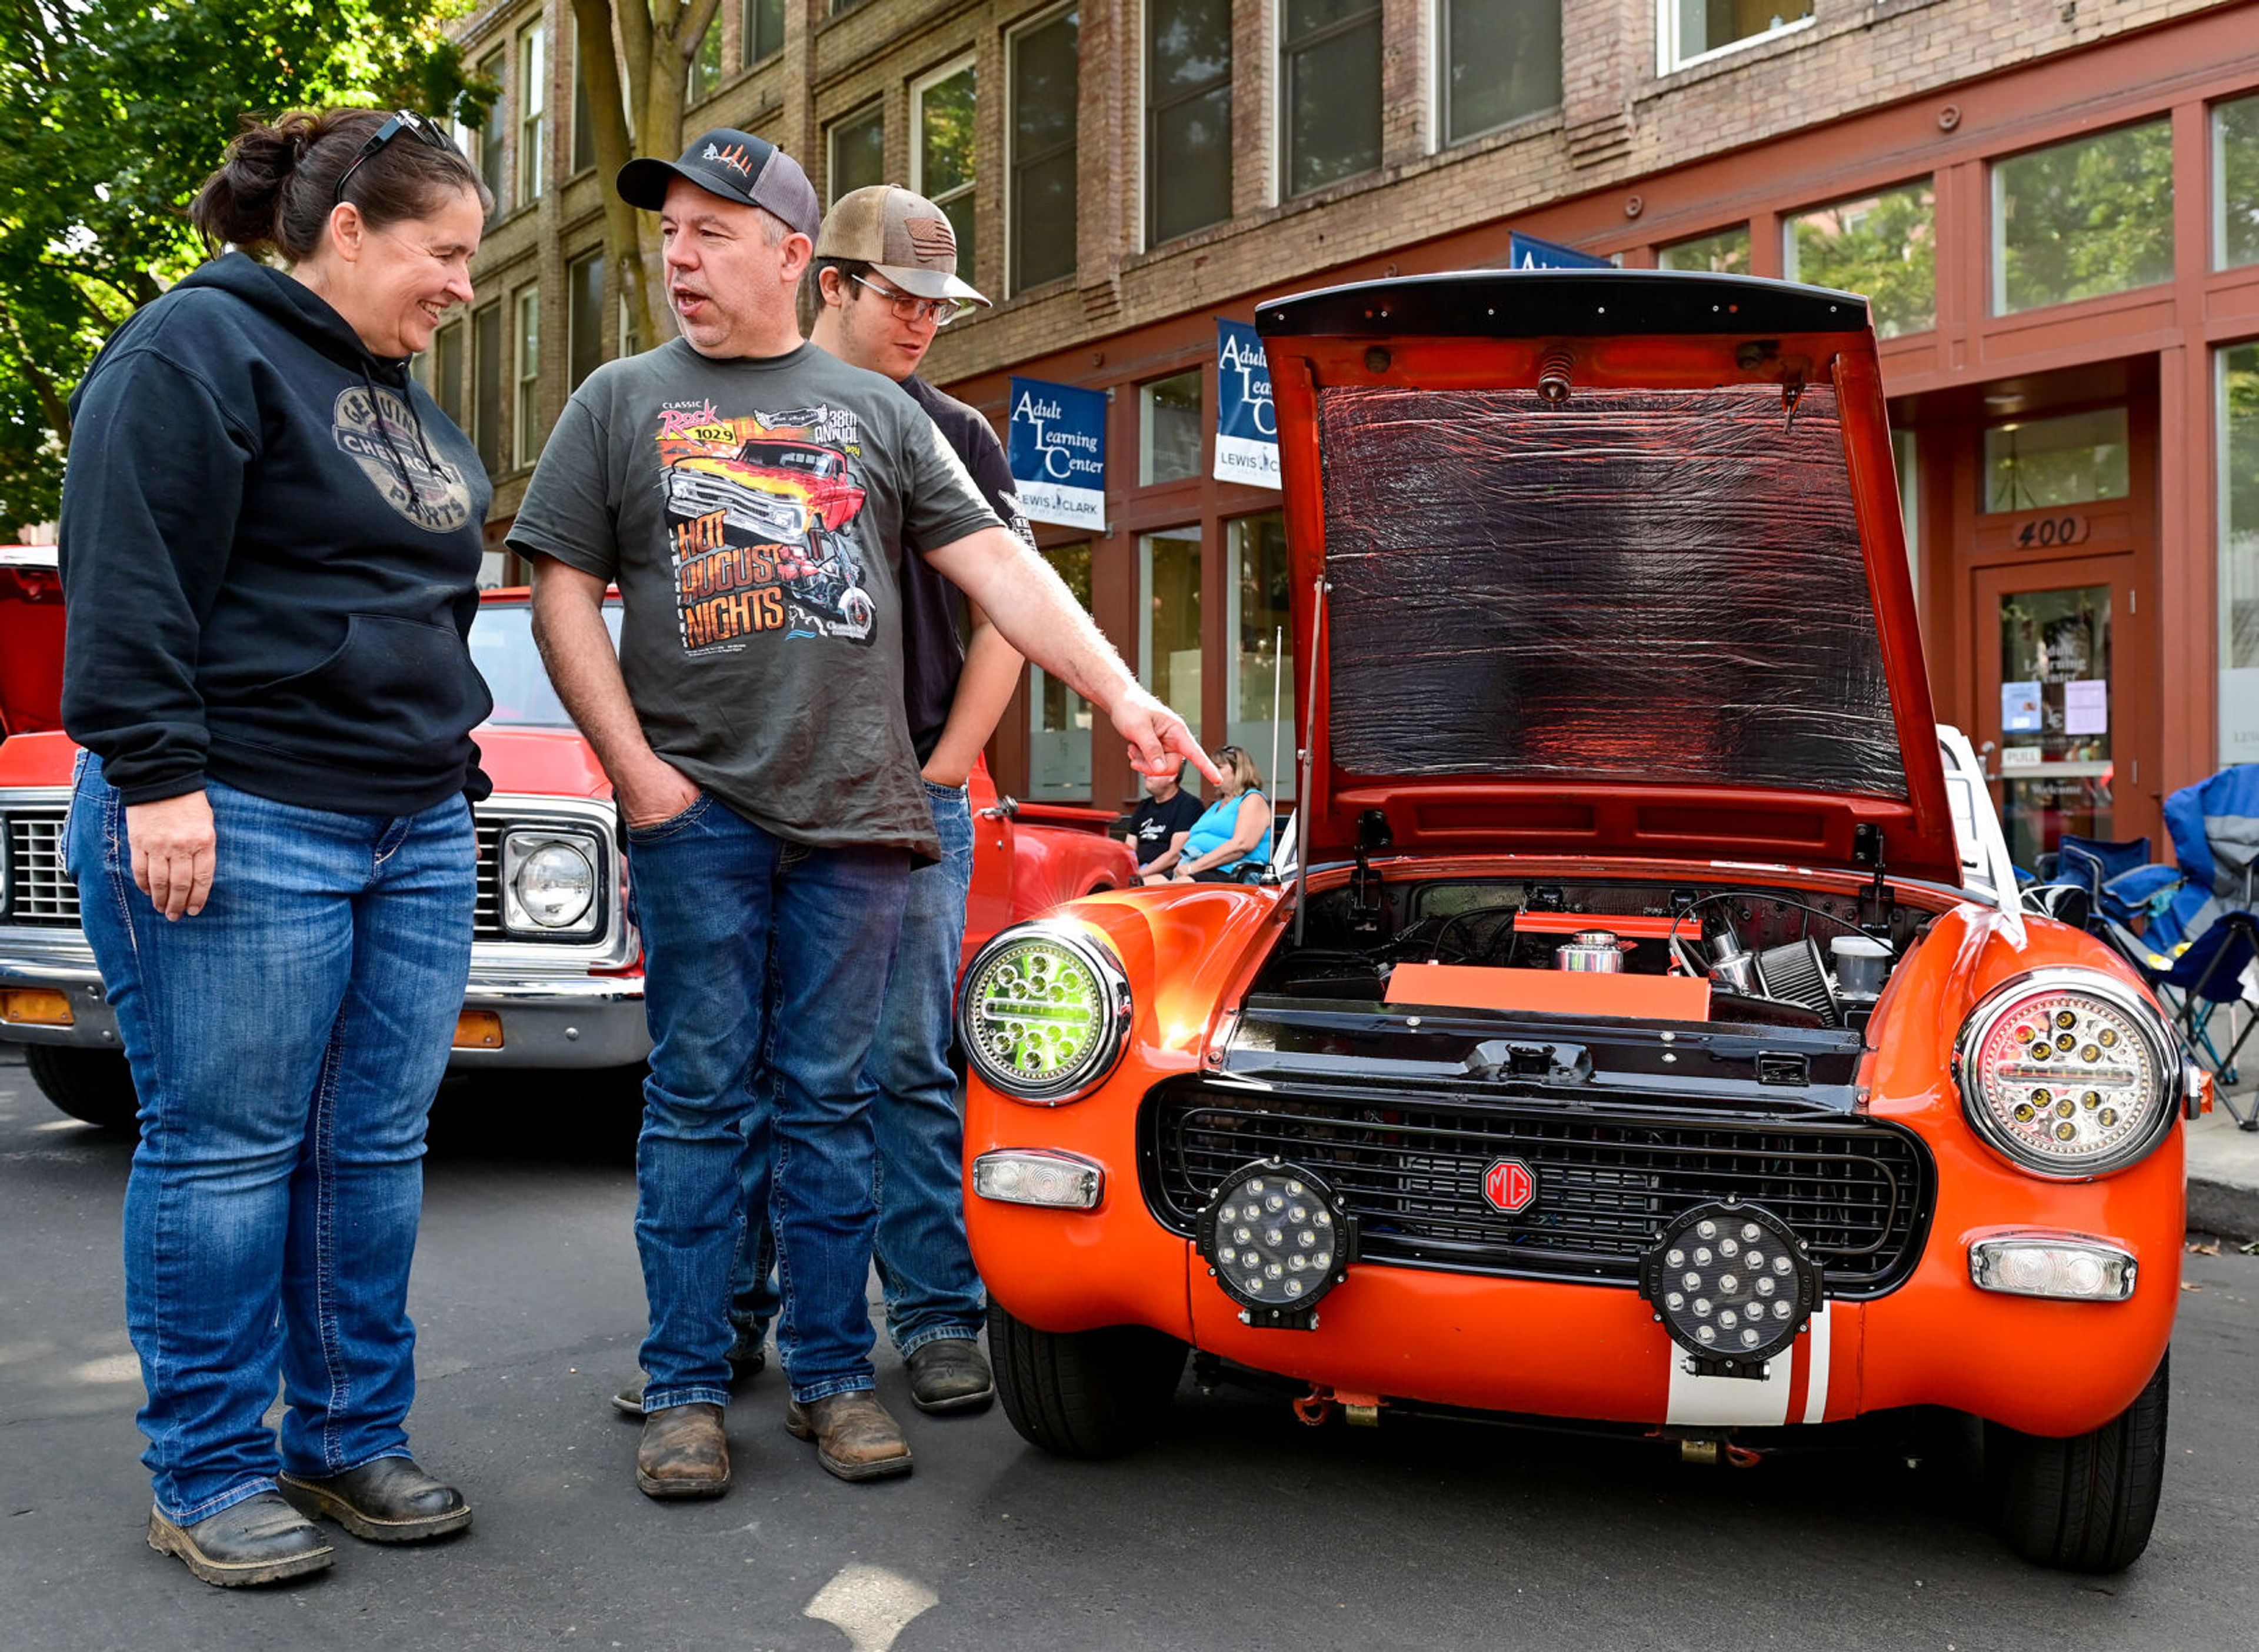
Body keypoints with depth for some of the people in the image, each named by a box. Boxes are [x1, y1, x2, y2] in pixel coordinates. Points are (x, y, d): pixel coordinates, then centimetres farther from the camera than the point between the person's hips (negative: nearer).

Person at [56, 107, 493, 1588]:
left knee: (378, 1145, 8)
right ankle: (211, 1478, 10)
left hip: (417, 829, 8)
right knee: (229, 1144, -1)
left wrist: (454, 768, 23)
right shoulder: (199, 349, -5)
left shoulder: (407, 400, 22)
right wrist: (159, 778, -19)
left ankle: (352, 1441, 19)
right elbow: (128, 578, -13)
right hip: (242, 826, -8)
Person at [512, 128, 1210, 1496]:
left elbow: (997, 565, 7)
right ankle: (687, 1389, 11)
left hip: (856, 815, 1)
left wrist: (1122, 692, -4)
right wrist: (637, 771, -5)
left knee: (829, 1101, 5)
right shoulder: (622, 402, 11)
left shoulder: (879, 411, 14)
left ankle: (833, 1374, 15)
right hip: (697, 808, -1)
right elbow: (565, 598, 7)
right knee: (700, 1100, 1)